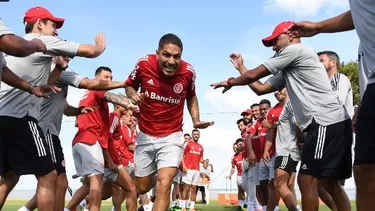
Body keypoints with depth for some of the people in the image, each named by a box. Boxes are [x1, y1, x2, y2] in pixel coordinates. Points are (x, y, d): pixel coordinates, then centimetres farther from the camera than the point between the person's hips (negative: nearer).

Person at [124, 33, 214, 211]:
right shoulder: (144, 64, -16)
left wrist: (196, 120, -5)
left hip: (171, 137, -1)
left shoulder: (188, 71, -13)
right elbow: (129, 86, 3)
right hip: (145, 135, 2)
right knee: (142, 188, 14)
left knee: (164, 185, -19)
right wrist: (133, 95, -19)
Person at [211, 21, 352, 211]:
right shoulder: (288, 70, 26)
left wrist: (230, 82, 16)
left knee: (307, 179, -9)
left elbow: (253, 75, 0)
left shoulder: (295, 49, -2)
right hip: (334, 123, 10)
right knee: (329, 182, 11)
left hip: (326, 122, -10)